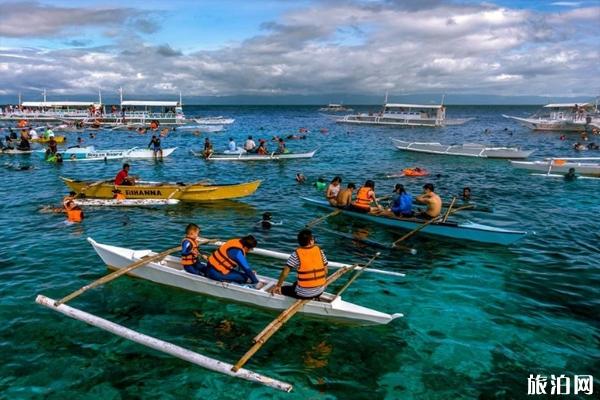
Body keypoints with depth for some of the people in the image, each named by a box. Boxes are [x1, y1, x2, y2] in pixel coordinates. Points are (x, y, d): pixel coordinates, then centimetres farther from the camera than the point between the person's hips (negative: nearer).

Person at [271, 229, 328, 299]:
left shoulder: (296, 254, -11)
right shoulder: (319, 250, -2)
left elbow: (285, 272, -12)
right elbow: (325, 271, 4)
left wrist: (278, 286, 1)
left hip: (304, 293, -5)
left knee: (282, 289, 16)